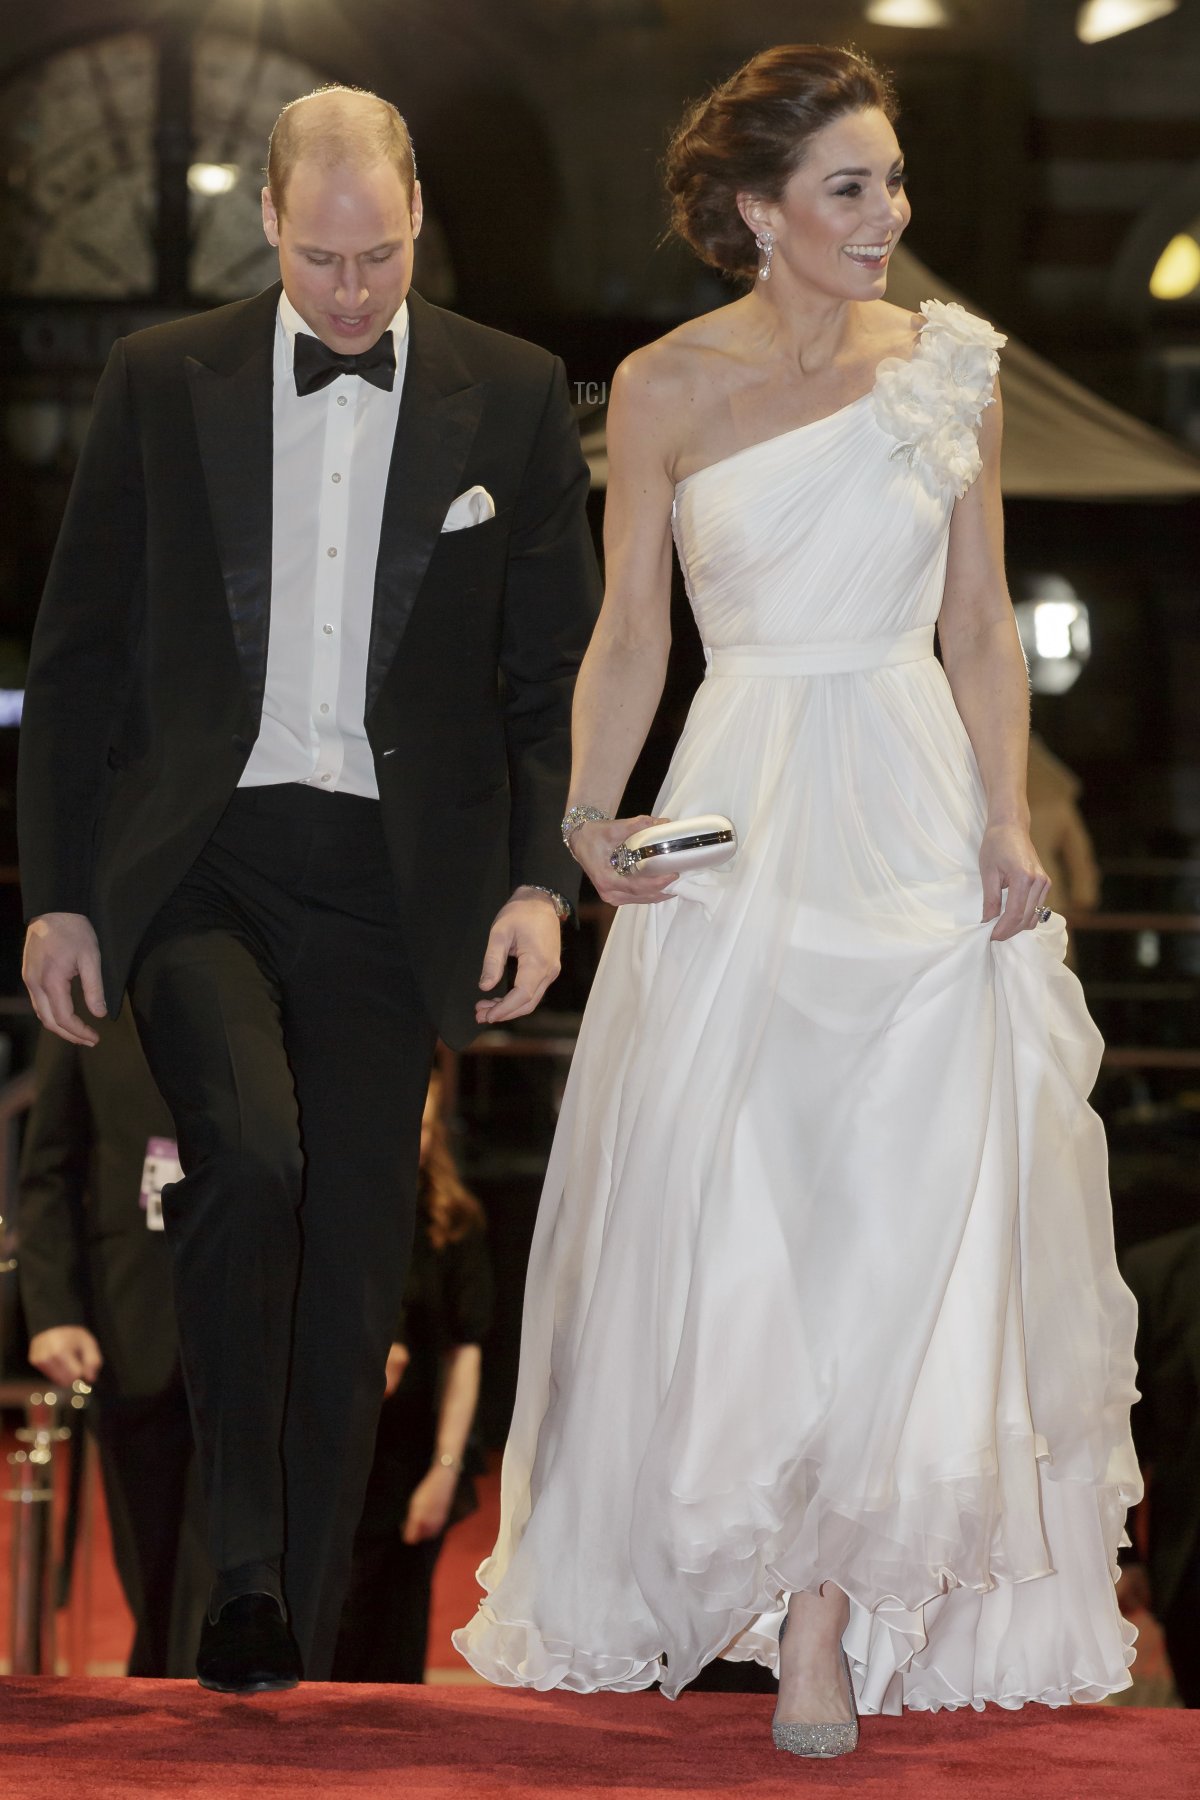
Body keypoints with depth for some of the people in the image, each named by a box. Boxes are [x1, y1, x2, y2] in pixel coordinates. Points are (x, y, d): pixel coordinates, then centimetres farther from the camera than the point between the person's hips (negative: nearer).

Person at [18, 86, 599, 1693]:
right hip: (195, 860, -1)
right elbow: (80, 653, 6)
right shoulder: (163, 382, 5)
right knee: (248, 1147, -27)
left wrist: (542, 880, -3)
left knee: (353, 1267, 3)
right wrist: (58, 893, 1)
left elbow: (560, 666, 8)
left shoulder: (513, 397, 6)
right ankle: (242, 1562, -15)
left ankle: (301, 1644, 15)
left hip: (392, 881, 1)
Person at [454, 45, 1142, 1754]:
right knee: (712, 1215, 2)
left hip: (917, 823, 1)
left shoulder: (949, 372, 4)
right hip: (740, 824, -1)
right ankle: (689, 1569, 21)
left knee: (903, 1220, -4)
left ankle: (827, 1618, 2)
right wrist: (593, 813, -10)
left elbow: (981, 624, 8)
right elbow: (629, 637, 5)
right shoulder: (664, 389, 1)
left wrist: (1008, 825, -3)